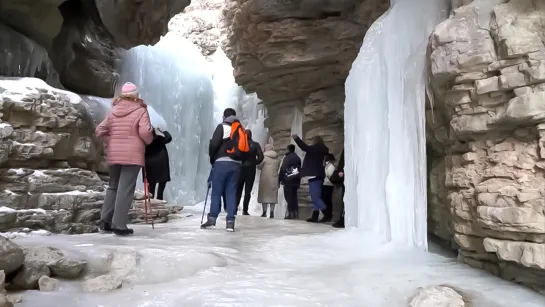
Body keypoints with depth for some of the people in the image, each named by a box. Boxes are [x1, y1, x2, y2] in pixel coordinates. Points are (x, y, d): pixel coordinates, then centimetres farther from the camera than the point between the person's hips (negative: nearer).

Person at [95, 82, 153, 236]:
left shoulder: (113, 111, 11)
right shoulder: (140, 111, -6)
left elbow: (99, 130, 11)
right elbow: (145, 132, -18)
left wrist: (112, 141, 16)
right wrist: (149, 141, 1)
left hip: (114, 154, 6)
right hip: (132, 155, -5)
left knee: (113, 186, 18)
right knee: (125, 189, -4)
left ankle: (106, 220, 17)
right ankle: (119, 225, -4)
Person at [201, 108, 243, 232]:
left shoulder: (222, 127, 1)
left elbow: (214, 144, -8)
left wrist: (212, 158, 5)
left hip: (222, 162, -4)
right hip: (236, 164, 4)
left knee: (216, 191, 1)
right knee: (231, 193, 4)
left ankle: (212, 218, -3)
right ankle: (230, 222, -1)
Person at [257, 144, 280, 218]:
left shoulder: (264, 156, -5)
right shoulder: (277, 157, 7)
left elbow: (259, 166, -1)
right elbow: (277, 168, 8)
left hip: (265, 178, -3)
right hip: (274, 178, 3)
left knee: (264, 194, 2)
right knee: (273, 195, 4)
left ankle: (264, 212, -4)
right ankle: (272, 212, -3)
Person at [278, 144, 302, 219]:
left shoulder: (286, 158, -7)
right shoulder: (298, 158, 14)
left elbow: (282, 169, -11)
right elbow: (300, 169, 16)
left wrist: (279, 180, -6)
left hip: (288, 179, -7)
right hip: (296, 179, 7)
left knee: (289, 196, -6)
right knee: (294, 196, 12)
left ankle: (291, 213, -11)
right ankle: (295, 213, 11)